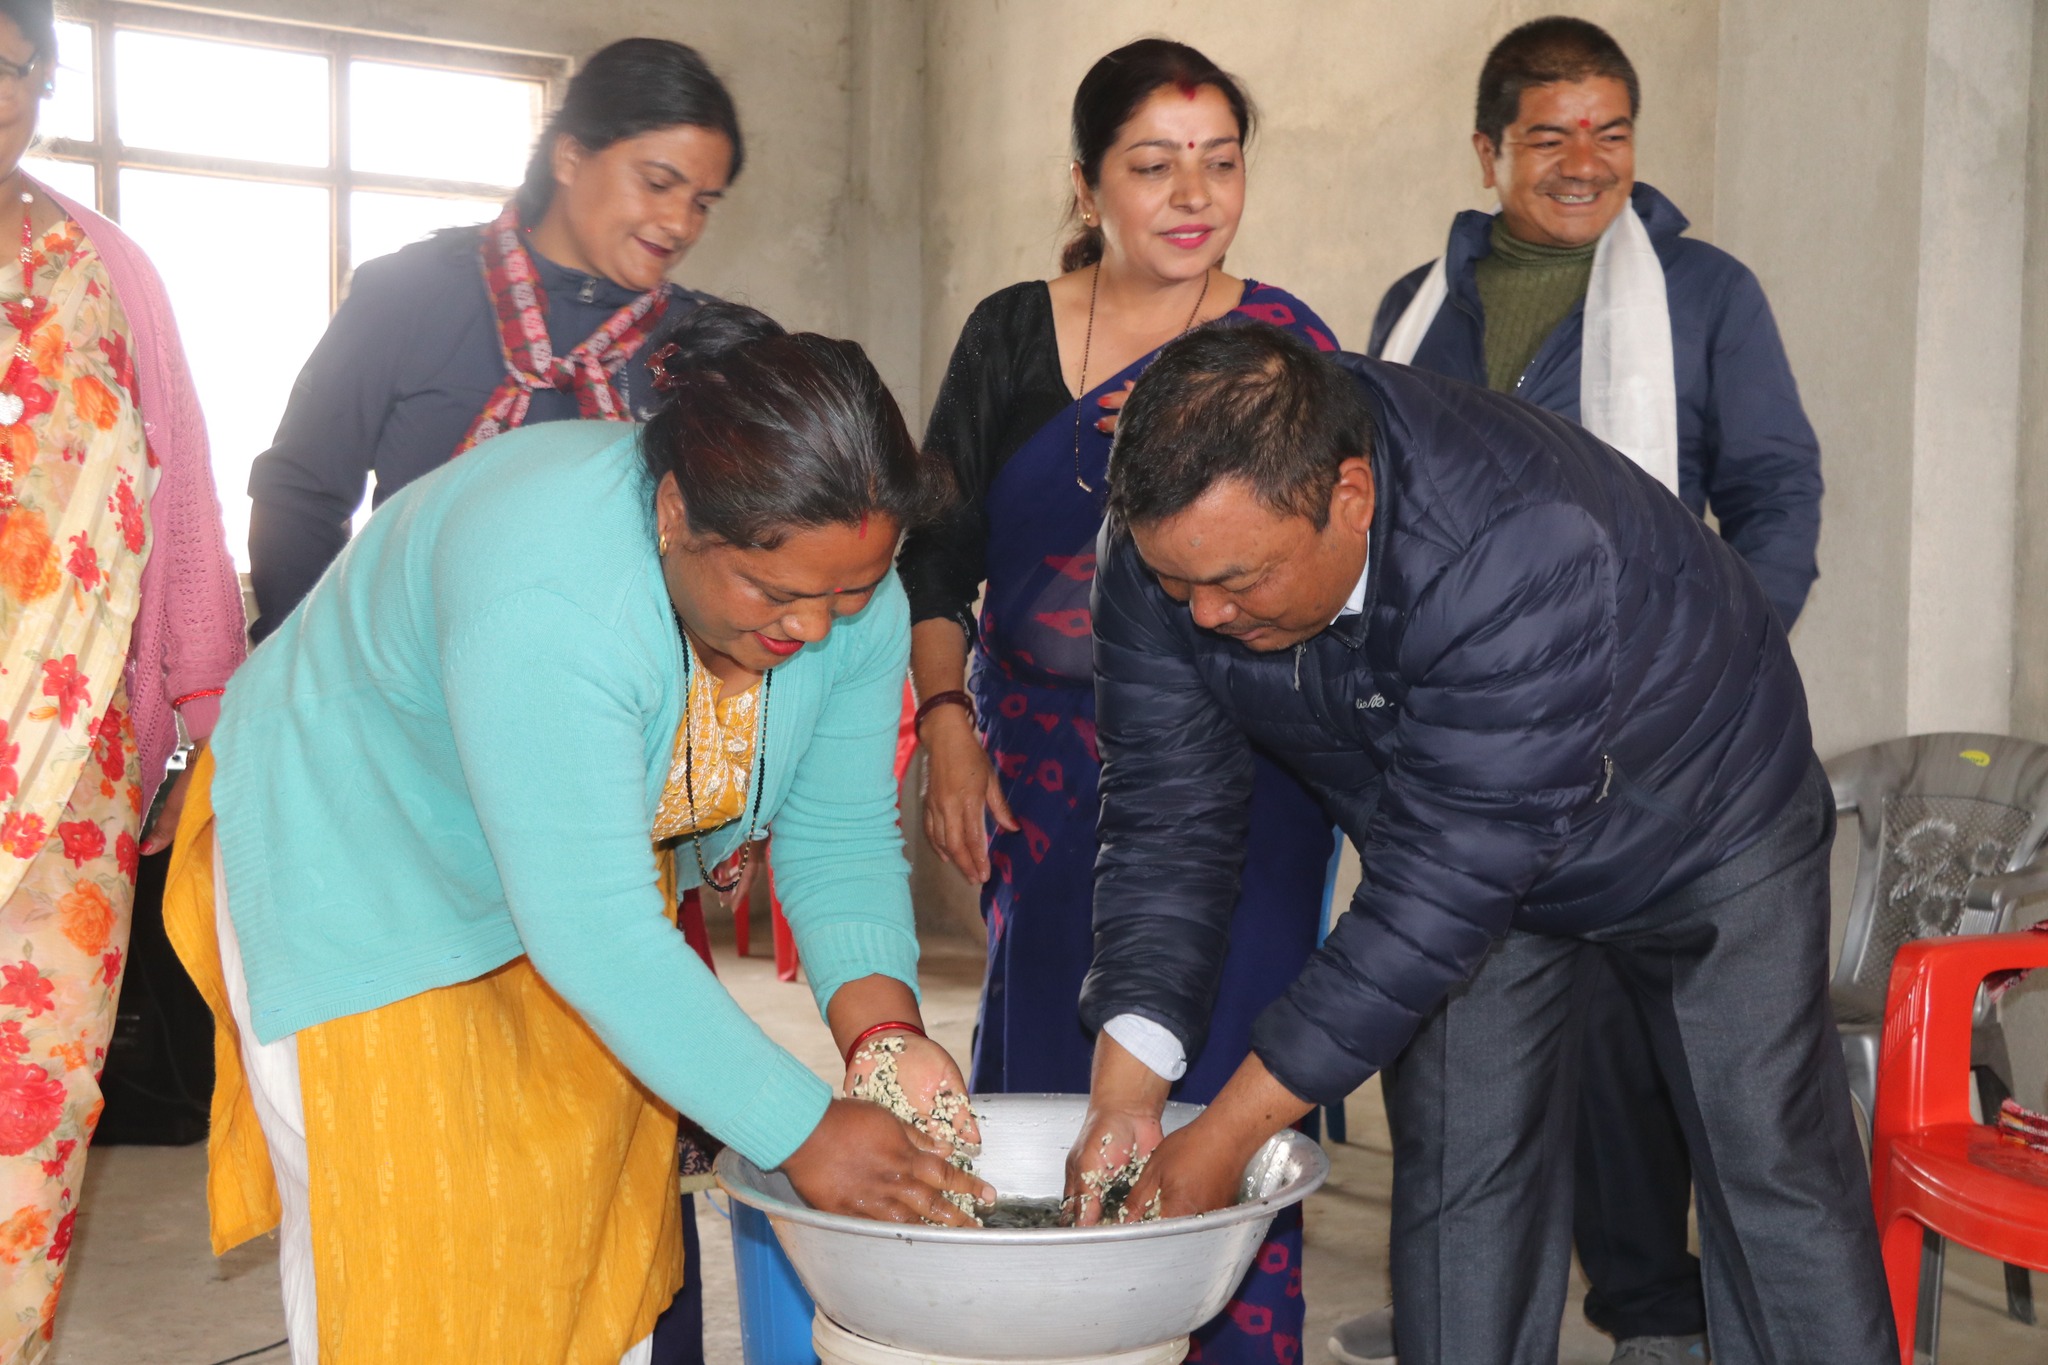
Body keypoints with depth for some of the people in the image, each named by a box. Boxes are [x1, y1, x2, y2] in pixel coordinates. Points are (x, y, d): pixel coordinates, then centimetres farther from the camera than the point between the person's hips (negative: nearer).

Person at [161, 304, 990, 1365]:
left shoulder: (847, 584, -18)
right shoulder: (547, 592, -40)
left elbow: (841, 835, -11)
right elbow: (590, 928, -40)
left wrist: (881, 1025, -29)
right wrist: (801, 1132, -35)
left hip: (595, 865, 6)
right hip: (362, 865, -6)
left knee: (598, 1235, 10)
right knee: (408, 1250, -2)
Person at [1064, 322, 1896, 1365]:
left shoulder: (1527, 551, -43)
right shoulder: (1168, 550, -25)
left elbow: (1444, 886, -40)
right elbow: (1166, 821, -20)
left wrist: (1229, 1135, -37)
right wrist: (1124, 1096, -29)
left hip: (1702, 823, -4)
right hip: (1451, 846, 4)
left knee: (1772, 1169, 3)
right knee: (1456, 1181, 1)